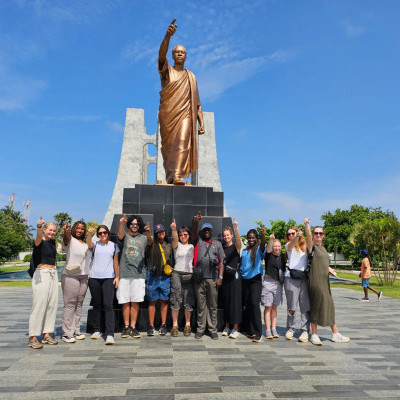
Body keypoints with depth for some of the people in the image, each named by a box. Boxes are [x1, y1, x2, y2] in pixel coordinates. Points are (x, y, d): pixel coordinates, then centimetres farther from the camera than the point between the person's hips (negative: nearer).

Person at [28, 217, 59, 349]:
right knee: (40, 305, -9)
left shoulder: (53, 242, 12)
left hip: (53, 274, 7)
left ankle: (46, 335, 14)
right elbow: (39, 236, -35)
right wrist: (39, 227, -55)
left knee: (52, 304, 6)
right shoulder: (40, 241, -9)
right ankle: (33, 338, -1)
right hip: (42, 274, -7)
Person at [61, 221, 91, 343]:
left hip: (84, 276, 7)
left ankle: (76, 331, 16)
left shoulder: (85, 244, 18)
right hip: (70, 276, -6)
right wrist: (65, 231, -49)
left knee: (79, 304, 8)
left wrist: (88, 275, 17)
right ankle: (67, 334, -2)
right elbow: (66, 237, -27)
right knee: (70, 304, -7)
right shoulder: (70, 240, -3)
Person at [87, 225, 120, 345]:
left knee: (108, 305, -10)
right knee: (96, 305, 9)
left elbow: (116, 262, 11)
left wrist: (117, 276, 4)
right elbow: (89, 243, -17)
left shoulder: (114, 246, 10)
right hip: (94, 278, 1)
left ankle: (110, 334, -12)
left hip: (108, 278, -1)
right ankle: (97, 330, 22)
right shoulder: (95, 245, 7)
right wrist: (89, 234, -37)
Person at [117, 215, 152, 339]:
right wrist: (121, 224, -34)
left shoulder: (143, 238, 11)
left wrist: (148, 232, -32)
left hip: (139, 273, 0)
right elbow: (120, 235, -14)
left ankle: (133, 327, 10)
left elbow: (150, 242, -10)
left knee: (135, 301, 1)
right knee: (125, 301, 3)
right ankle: (126, 327, 14)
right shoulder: (125, 237, 9)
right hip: (124, 273, 0)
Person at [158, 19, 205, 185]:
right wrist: (168, 35, -28)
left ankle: (178, 175, -27)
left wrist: (201, 122, 3)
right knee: (168, 145, -1)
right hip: (168, 113, 0)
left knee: (183, 141, -18)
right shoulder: (166, 70, 13)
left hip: (185, 114, 0)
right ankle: (169, 175, 9)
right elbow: (161, 54, -10)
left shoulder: (190, 76, 19)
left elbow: (196, 102, 14)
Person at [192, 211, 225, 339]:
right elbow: (194, 233, -9)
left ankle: (213, 329, 13)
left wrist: (220, 277, -2)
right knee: (200, 305, 6)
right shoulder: (198, 241, 13)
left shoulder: (217, 243, 14)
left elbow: (221, 262, 8)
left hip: (213, 278, 0)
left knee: (213, 305, 4)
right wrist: (196, 222, -28)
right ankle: (200, 329, 15)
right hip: (199, 278, 0)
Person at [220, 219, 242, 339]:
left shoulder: (236, 246, -3)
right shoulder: (222, 247, 10)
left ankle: (235, 328, 4)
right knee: (225, 301, 8)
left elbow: (239, 240, -25)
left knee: (235, 301, -3)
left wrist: (236, 228, -42)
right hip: (224, 275, 4)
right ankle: (227, 326, 18)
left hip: (234, 275, -4)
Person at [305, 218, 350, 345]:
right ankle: (314, 335, 8)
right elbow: (308, 238, -29)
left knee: (329, 306, 14)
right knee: (316, 306, -4)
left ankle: (335, 334, 25)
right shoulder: (312, 246, -7)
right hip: (315, 281, -8)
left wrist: (329, 269, 12)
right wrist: (306, 226, -46)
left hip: (325, 280, 8)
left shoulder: (323, 247, 18)